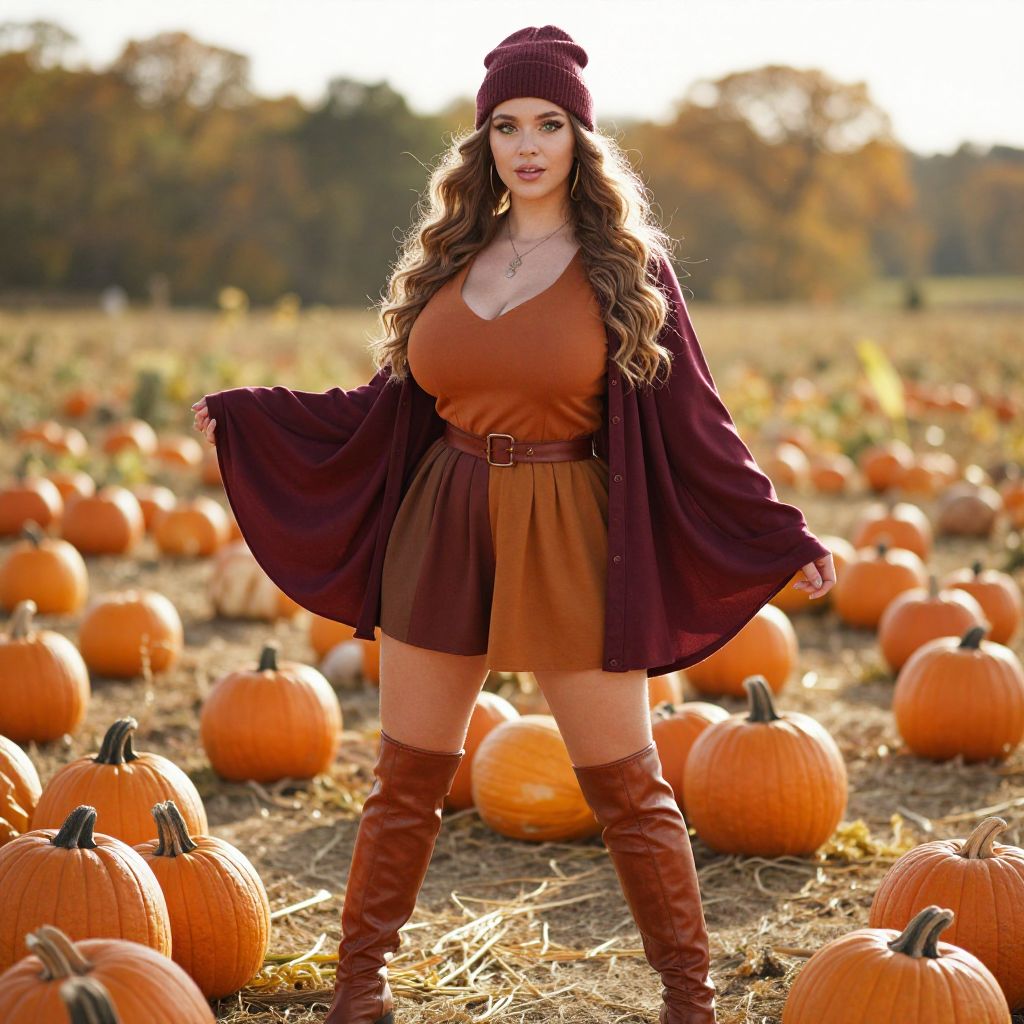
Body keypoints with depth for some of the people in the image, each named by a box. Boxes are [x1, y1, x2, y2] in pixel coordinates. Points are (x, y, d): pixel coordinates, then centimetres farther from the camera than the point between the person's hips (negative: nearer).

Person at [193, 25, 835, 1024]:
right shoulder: (449, 258, 9)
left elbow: (691, 422, -1)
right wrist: (247, 413, 12)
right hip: (443, 529, 4)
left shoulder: (624, 266, -1)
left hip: (568, 540, -3)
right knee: (407, 777, 9)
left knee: (625, 784, 2)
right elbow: (390, 406, 13)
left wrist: (779, 536, -8)